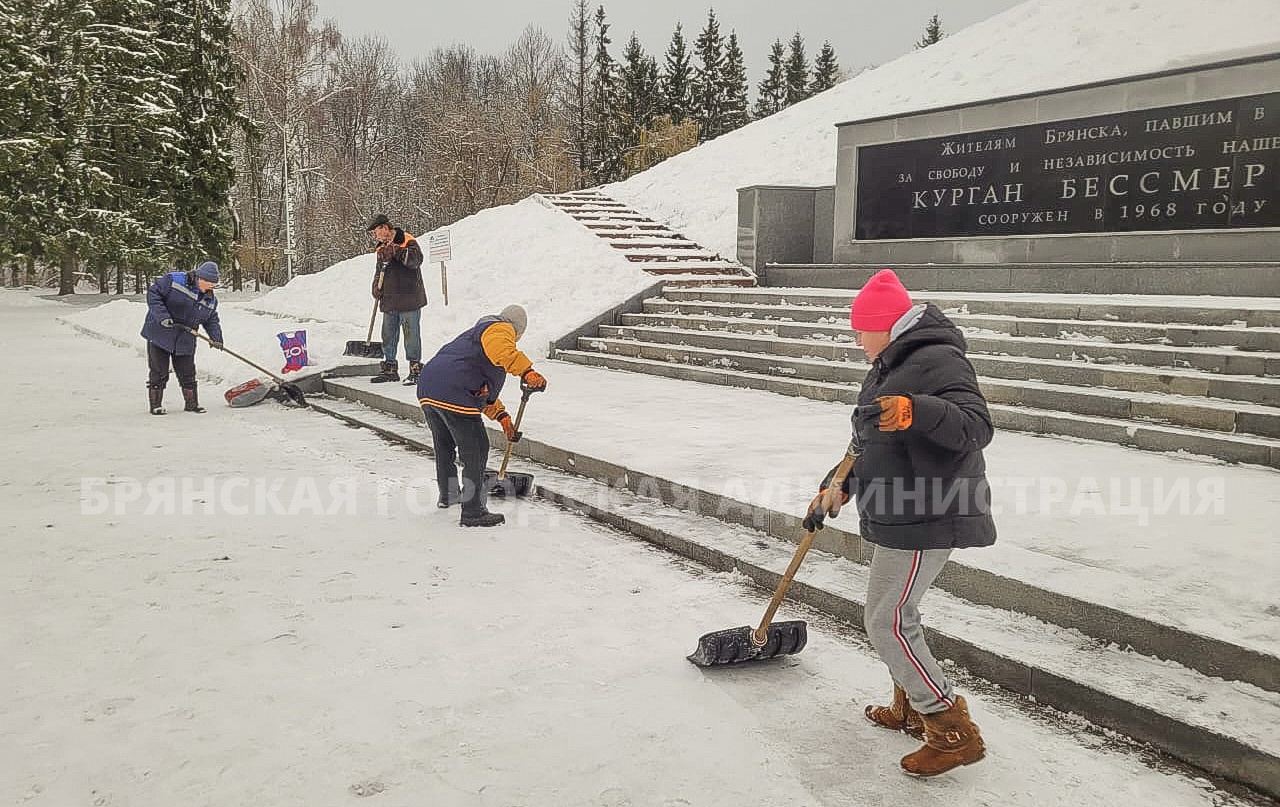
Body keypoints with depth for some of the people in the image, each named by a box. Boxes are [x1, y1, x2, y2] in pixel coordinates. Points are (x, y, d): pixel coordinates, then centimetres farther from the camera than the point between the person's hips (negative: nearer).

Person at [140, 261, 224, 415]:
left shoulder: (211, 300, 4)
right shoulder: (173, 280, -14)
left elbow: (212, 321, 12)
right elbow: (153, 293, -15)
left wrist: (216, 338, -5)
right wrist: (162, 316, -25)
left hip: (185, 342, 5)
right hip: (159, 336, -4)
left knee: (187, 373, 9)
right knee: (159, 372, 0)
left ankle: (192, 403, 21)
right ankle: (155, 405, 11)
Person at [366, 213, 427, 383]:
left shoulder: (408, 242, -7)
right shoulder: (382, 248, 18)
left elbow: (416, 260, -25)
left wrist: (396, 251, -32)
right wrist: (376, 287, 11)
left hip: (409, 300, -8)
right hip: (389, 301, 8)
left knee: (412, 335, -4)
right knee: (388, 336, 12)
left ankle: (415, 369, 4)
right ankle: (389, 368, 22)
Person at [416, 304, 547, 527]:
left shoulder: (478, 332, 36)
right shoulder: (501, 329, 5)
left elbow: (486, 390, 37)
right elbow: (503, 352, -24)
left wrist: (502, 417, 33)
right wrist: (527, 372, -33)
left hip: (426, 388, 10)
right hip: (453, 396, -10)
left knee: (444, 445, 28)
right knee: (476, 449, -2)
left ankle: (447, 494, 47)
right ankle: (472, 512, 1)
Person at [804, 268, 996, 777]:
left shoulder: (938, 360, -18)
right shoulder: (889, 367, 16)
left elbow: (977, 426, -30)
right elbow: (867, 442, 21)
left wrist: (916, 410, -45)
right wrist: (837, 488, 13)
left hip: (926, 519, -11)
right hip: (900, 516, 11)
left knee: (886, 623, -7)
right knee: (896, 613, 21)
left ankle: (954, 733, 2)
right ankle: (912, 710, 36)